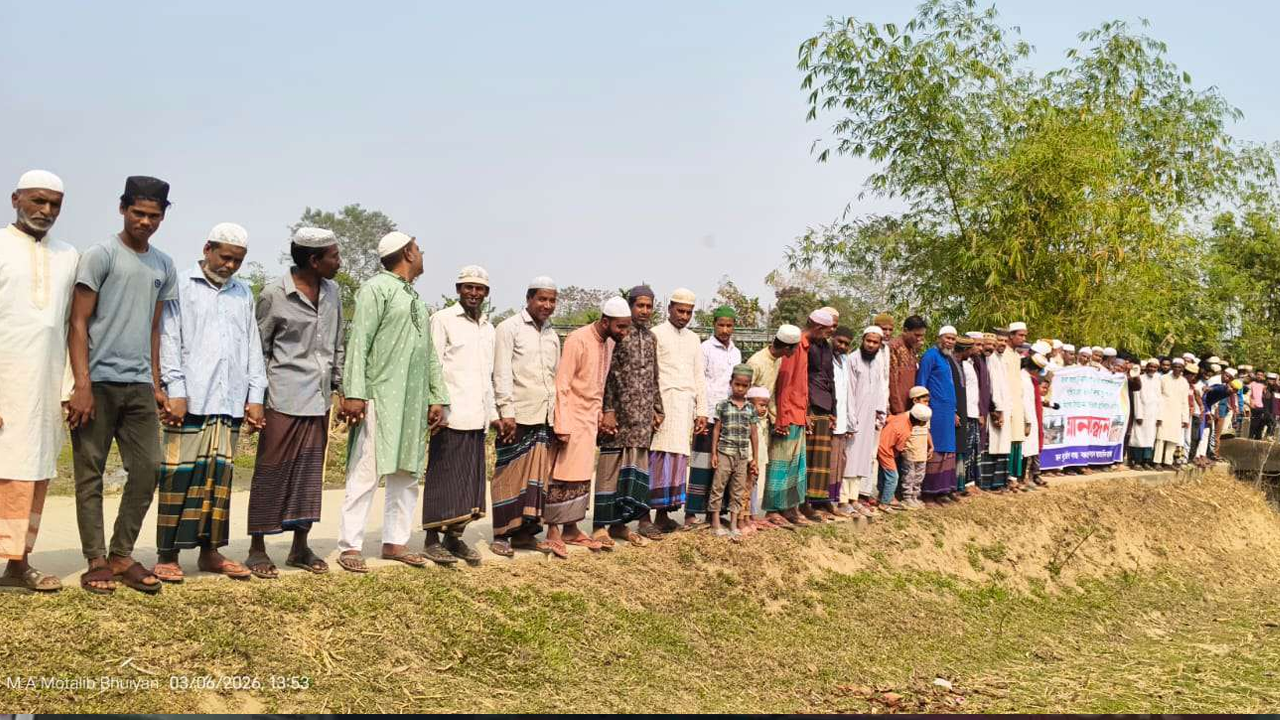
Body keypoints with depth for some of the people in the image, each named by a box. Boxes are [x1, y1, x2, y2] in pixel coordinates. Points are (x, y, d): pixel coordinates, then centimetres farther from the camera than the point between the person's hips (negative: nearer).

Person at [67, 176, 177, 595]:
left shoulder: (163, 266, 14)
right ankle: (96, 562, 7)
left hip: (140, 385, 6)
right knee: (91, 473, 1)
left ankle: (122, 555, 14)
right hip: (99, 382, -5)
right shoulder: (100, 256, -2)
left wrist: (156, 384, 15)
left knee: (148, 468, 3)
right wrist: (82, 386, -12)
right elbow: (78, 324, -5)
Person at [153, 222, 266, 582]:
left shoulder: (243, 294, 19)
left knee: (220, 477, 6)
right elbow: (169, 340, -2)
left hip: (230, 403, 5)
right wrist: (176, 391, -10)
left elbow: (253, 347, 18)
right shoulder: (181, 286, 4)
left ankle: (210, 551, 13)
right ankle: (168, 555, 1)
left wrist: (255, 396, 10)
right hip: (189, 401, -5)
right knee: (180, 475, -4)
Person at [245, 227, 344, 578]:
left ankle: (300, 547, 20)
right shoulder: (274, 295, -8)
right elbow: (258, 349, -3)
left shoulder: (332, 293, 9)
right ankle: (257, 549, 9)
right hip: (283, 400, -6)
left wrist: (340, 387, 13)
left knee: (311, 474, 9)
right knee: (272, 473, 0)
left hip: (318, 401, 6)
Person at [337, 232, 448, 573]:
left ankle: (394, 543, 17)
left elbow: (430, 353, 20)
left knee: (406, 474, 9)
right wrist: (354, 392, -19)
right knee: (366, 474, -7)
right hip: (380, 397, -8)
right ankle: (349, 546, -1)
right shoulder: (377, 288, -4)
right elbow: (359, 342, -12)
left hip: (413, 401, 8)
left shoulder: (415, 297, 20)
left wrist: (437, 397, 15)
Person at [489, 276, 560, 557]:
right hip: (518, 416, -6)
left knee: (538, 475, 4)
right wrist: (507, 412, -14)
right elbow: (502, 373, -7)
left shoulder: (552, 335, 17)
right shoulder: (509, 328, -1)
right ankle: (501, 535, 5)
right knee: (510, 475, -2)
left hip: (546, 417, 6)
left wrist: (558, 412, 13)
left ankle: (524, 532, 12)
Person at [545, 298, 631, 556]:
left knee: (582, 476, 10)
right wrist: (562, 427, -20)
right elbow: (562, 385, -18)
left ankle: (571, 529, 17)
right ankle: (553, 531, 4)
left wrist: (601, 414, 8)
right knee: (563, 475, -3)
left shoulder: (610, 342, 6)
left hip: (591, 419, 7)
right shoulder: (578, 340, -18)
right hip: (572, 418, -7)